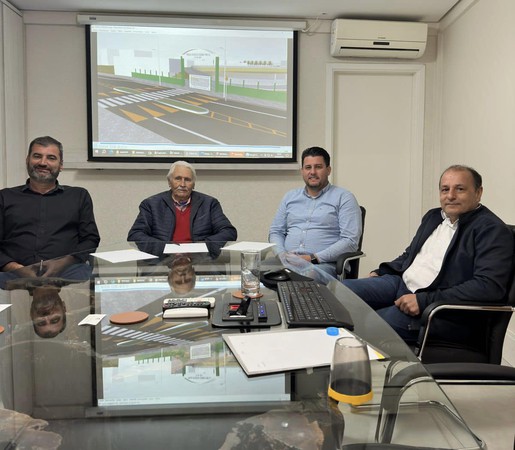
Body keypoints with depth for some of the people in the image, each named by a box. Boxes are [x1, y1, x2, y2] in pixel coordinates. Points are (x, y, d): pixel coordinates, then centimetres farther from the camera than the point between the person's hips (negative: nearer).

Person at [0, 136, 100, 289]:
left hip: (66, 271, 1)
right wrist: (16, 268, -10)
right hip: (15, 273, 0)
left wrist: (62, 263, -8)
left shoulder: (79, 196, 22)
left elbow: (91, 239, 11)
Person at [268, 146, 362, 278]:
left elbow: (350, 241, -4)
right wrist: (283, 255, -2)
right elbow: (275, 232, 21)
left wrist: (314, 258, -14)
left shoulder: (344, 198, 6)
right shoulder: (290, 197, 22)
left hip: (323, 264, -3)